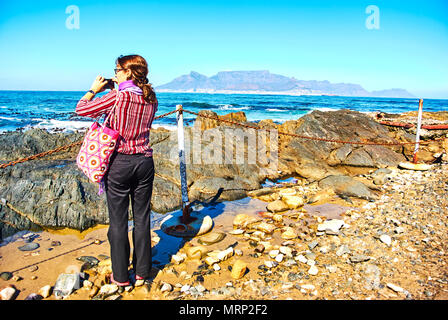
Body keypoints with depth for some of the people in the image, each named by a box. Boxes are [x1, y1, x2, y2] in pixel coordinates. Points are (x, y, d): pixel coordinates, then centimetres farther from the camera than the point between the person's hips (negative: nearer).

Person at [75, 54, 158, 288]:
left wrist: (94, 89, 11)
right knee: (142, 218, 12)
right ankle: (142, 273, 24)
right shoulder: (151, 100, 4)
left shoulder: (118, 97, -13)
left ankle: (121, 276, 19)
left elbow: (81, 109, -5)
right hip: (144, 162, 5)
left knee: (118, 220, 7)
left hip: (120, 162, -5)